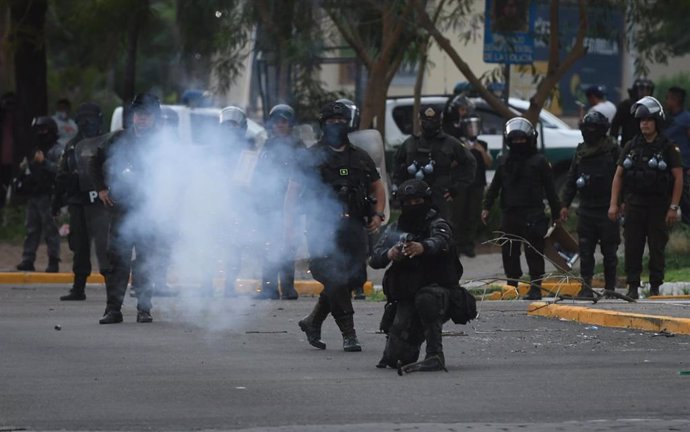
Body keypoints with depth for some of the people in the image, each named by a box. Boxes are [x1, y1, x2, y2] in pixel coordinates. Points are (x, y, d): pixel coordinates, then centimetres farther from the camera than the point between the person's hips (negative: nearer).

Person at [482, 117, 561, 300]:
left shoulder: (539, 161, 1)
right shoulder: (505, 162, 15)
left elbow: (550, 189, 1)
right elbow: (494, 187, 19)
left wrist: (556, 214, 0)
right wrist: (487, 207, 11)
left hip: (532, 216, -5)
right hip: (510, 215, 5)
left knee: (534, 253, -5)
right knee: (509, 253, 6)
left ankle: (535, 288, -2)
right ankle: (512, 285, 14)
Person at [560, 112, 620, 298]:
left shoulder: (613, 150, -3)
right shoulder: (581, 151, 13)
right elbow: (571, 179, 18)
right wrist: (565, 204, 13)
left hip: (607, 210, -4)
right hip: (586, 209, 4)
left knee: (609, 251, 2)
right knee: (585, 249, 0)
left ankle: (610, 287, 11)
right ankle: (586, 287, 2)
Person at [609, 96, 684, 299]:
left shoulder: (668, 147, 0)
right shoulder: (631, 146, 10)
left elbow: (678, 178, -3)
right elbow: (618, 176, 12)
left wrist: (673, 207, -10)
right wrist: (613, 204, 4)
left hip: (659, 206, -3)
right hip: (634, 204, 3)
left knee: (657, 248, 0)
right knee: (632, 248, -1)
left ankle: (655, 288, 7)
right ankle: (633, 287, 4)